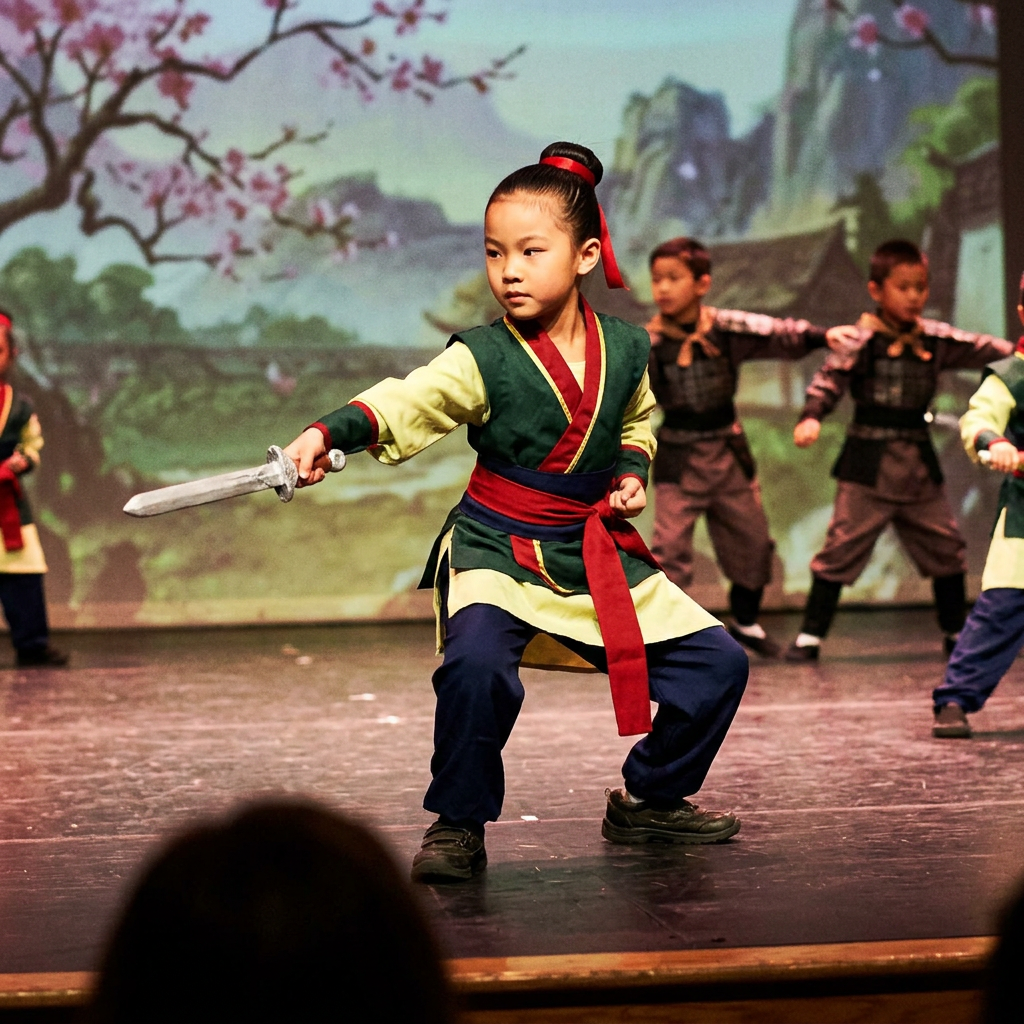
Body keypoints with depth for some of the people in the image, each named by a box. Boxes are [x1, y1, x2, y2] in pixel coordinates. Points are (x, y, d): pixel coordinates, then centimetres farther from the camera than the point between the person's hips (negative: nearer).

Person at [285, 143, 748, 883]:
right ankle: (457, 823, -10)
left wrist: (633, 471, 2)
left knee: (717, 662, 4)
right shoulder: (483, 361, -14)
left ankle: (651, 799, 26)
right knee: (477, 664, -34)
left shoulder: (626, 350, 0)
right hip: (497, 550, -5)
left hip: (599, 551, 5)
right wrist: (327, 433, -46)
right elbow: (404, 403, -29)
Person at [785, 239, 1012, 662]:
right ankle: (810, 635, 1)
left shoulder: (935, 339, 7)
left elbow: (981, 349, 11)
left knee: (945, 545, 10)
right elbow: (830, 377, -17)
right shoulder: (862, 339, -8)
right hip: (869, 461, -5)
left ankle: (955, 631, 27)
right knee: (844, 544, -6)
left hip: (918, 461, 5)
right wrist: (811, 417, -32)